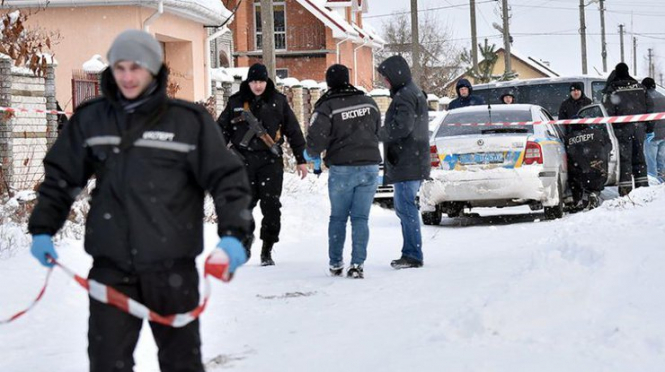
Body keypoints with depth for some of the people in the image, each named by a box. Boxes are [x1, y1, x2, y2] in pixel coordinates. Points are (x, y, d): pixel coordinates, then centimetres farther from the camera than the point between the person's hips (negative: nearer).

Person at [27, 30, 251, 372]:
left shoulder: (189, 120, -3)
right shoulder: (90, 119, 5)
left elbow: (226, 178, -2)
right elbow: (61, 177, 15)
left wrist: (232, 234, -14)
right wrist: (42, 229, 9)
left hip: (172, 267, -1)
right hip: (111, 266, 2)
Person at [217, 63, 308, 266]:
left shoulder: (278, 101, 5)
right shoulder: (236, 102, 6)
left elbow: (293, 131, 11)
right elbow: (222, 129, 11)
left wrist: (301, 159, 9)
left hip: (271, 160, 0)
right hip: (244, 160, 1)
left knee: (271, 205, -5)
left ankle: (267, 250, 4)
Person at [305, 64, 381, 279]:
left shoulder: (327, 107, -9)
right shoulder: (368, 102, 7)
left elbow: (316, 139, -13)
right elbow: (378, 133, 17)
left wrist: (312, 154, 9)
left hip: (341, 169, -3)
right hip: (369, 167, 3)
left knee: (338, 217, 12)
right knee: (360, 218, 4)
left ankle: (335, 263, 15)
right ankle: (357, 264, -5)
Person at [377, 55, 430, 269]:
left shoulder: (404, 96, -14)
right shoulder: (415, 93, 19)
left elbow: (401, 128, -23)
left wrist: (377, 135, -12)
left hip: (406, 163, -11)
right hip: (414, 162, 11)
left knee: (406, 208, -8)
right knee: (404, 207, 16)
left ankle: (412, 255, -6)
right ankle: (411, 254, 20)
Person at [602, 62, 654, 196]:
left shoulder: (611, 90, -7)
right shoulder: (639, 87, 8)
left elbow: (607, 111, -13)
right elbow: (650, 106, 11)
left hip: (622, 128, -4)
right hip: (639, 127, 5)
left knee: (624, 158, -3)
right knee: (639, 156, 14)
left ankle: (626, 188, -9)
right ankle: (643, 185, 14)